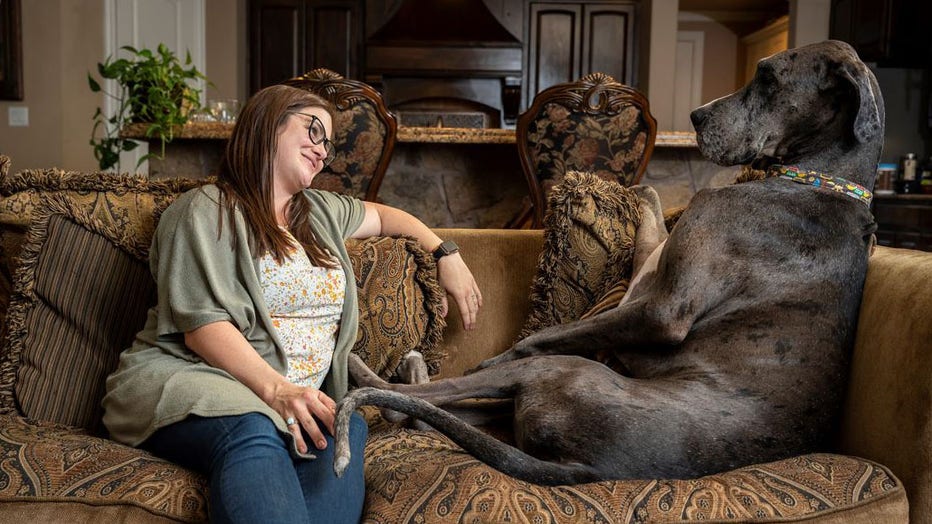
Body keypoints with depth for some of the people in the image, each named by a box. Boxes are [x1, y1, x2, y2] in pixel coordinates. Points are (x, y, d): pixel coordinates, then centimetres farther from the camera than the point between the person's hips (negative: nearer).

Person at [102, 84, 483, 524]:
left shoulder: (321, 211, 24)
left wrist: (445, 254, 29)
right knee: (252, 432, -41)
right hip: (191, 378, -5)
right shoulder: (204, 211, 2)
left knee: (347, 428, -32)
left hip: (295, 398, 5)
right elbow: (201, 324, -10)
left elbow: (383, 215, 43)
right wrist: (275, 389, -24)